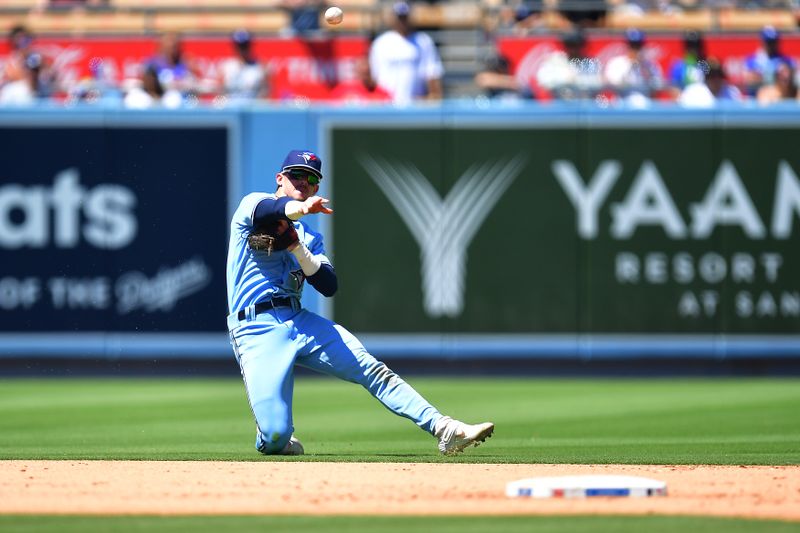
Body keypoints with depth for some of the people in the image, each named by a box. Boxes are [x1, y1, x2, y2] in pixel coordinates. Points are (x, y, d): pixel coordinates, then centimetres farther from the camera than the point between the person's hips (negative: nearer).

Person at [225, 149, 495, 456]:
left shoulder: (310, 238, 22)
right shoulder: (253, 203, 6)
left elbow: (329, 286, 6)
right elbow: (260, 211, -22)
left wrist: (296, 247, -9)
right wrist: (300, 208, -44)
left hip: (301, 323, 5)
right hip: (257, 332, -5)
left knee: (372, 370, -12)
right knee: (275, 439, -18)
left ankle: (443, 429, -13)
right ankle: (281, 436, 18)